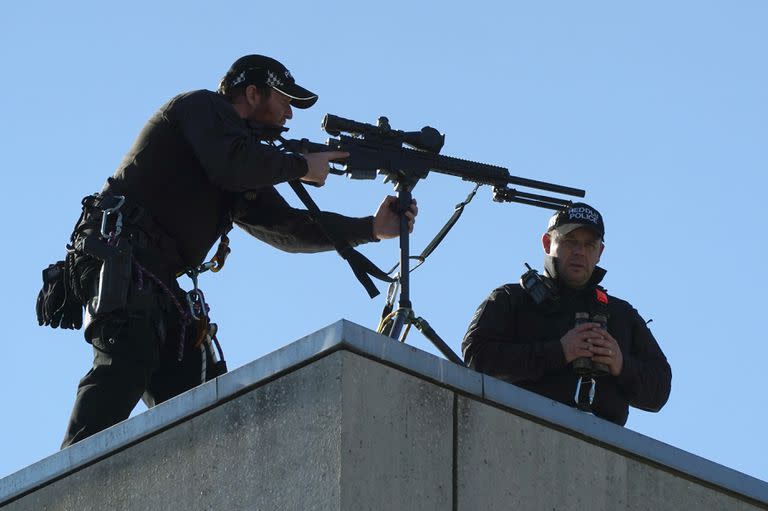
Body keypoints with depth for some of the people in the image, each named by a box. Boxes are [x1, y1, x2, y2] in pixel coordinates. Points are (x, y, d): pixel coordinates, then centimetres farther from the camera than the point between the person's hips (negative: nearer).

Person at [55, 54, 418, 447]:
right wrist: (302, 167, -2)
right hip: (119, 257, -10)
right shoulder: (204, 107, 4)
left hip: (157, 281, 10)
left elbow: (285, 227, 25)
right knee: (127, 363, -28)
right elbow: (232, 165, -16)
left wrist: (372, 228, 19)